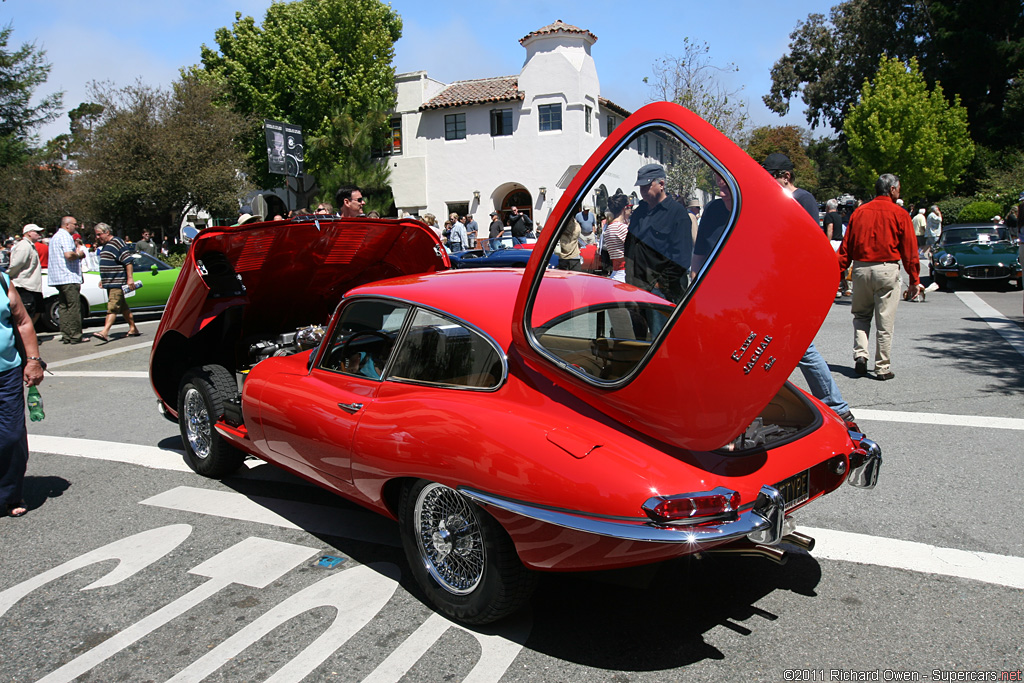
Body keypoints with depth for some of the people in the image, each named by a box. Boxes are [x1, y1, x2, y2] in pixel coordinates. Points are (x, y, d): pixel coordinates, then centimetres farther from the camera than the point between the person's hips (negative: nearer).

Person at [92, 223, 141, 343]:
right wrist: (103, 280, 25)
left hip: (117, 283, -10)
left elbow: (128, 261, -17)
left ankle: (105, 333, -22)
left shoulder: (117, 242, -10)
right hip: (110, 283, 10)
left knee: (112, 307, -14)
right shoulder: (104, 246, 19)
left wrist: (130, 278, -22)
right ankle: (133, 329, 18)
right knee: (123, 307, 12)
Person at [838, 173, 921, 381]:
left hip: (861, 269, 3)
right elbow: (909, 251, -1)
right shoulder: (899, 214, -2)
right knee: (885, 321, 3)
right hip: (887, 270, -3)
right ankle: (883, 368, 8)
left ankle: (860, 354, 2)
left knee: (861, 315, 18)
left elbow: (845, 247, 7)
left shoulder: (859, 212, 7)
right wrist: (915, 281, 3)